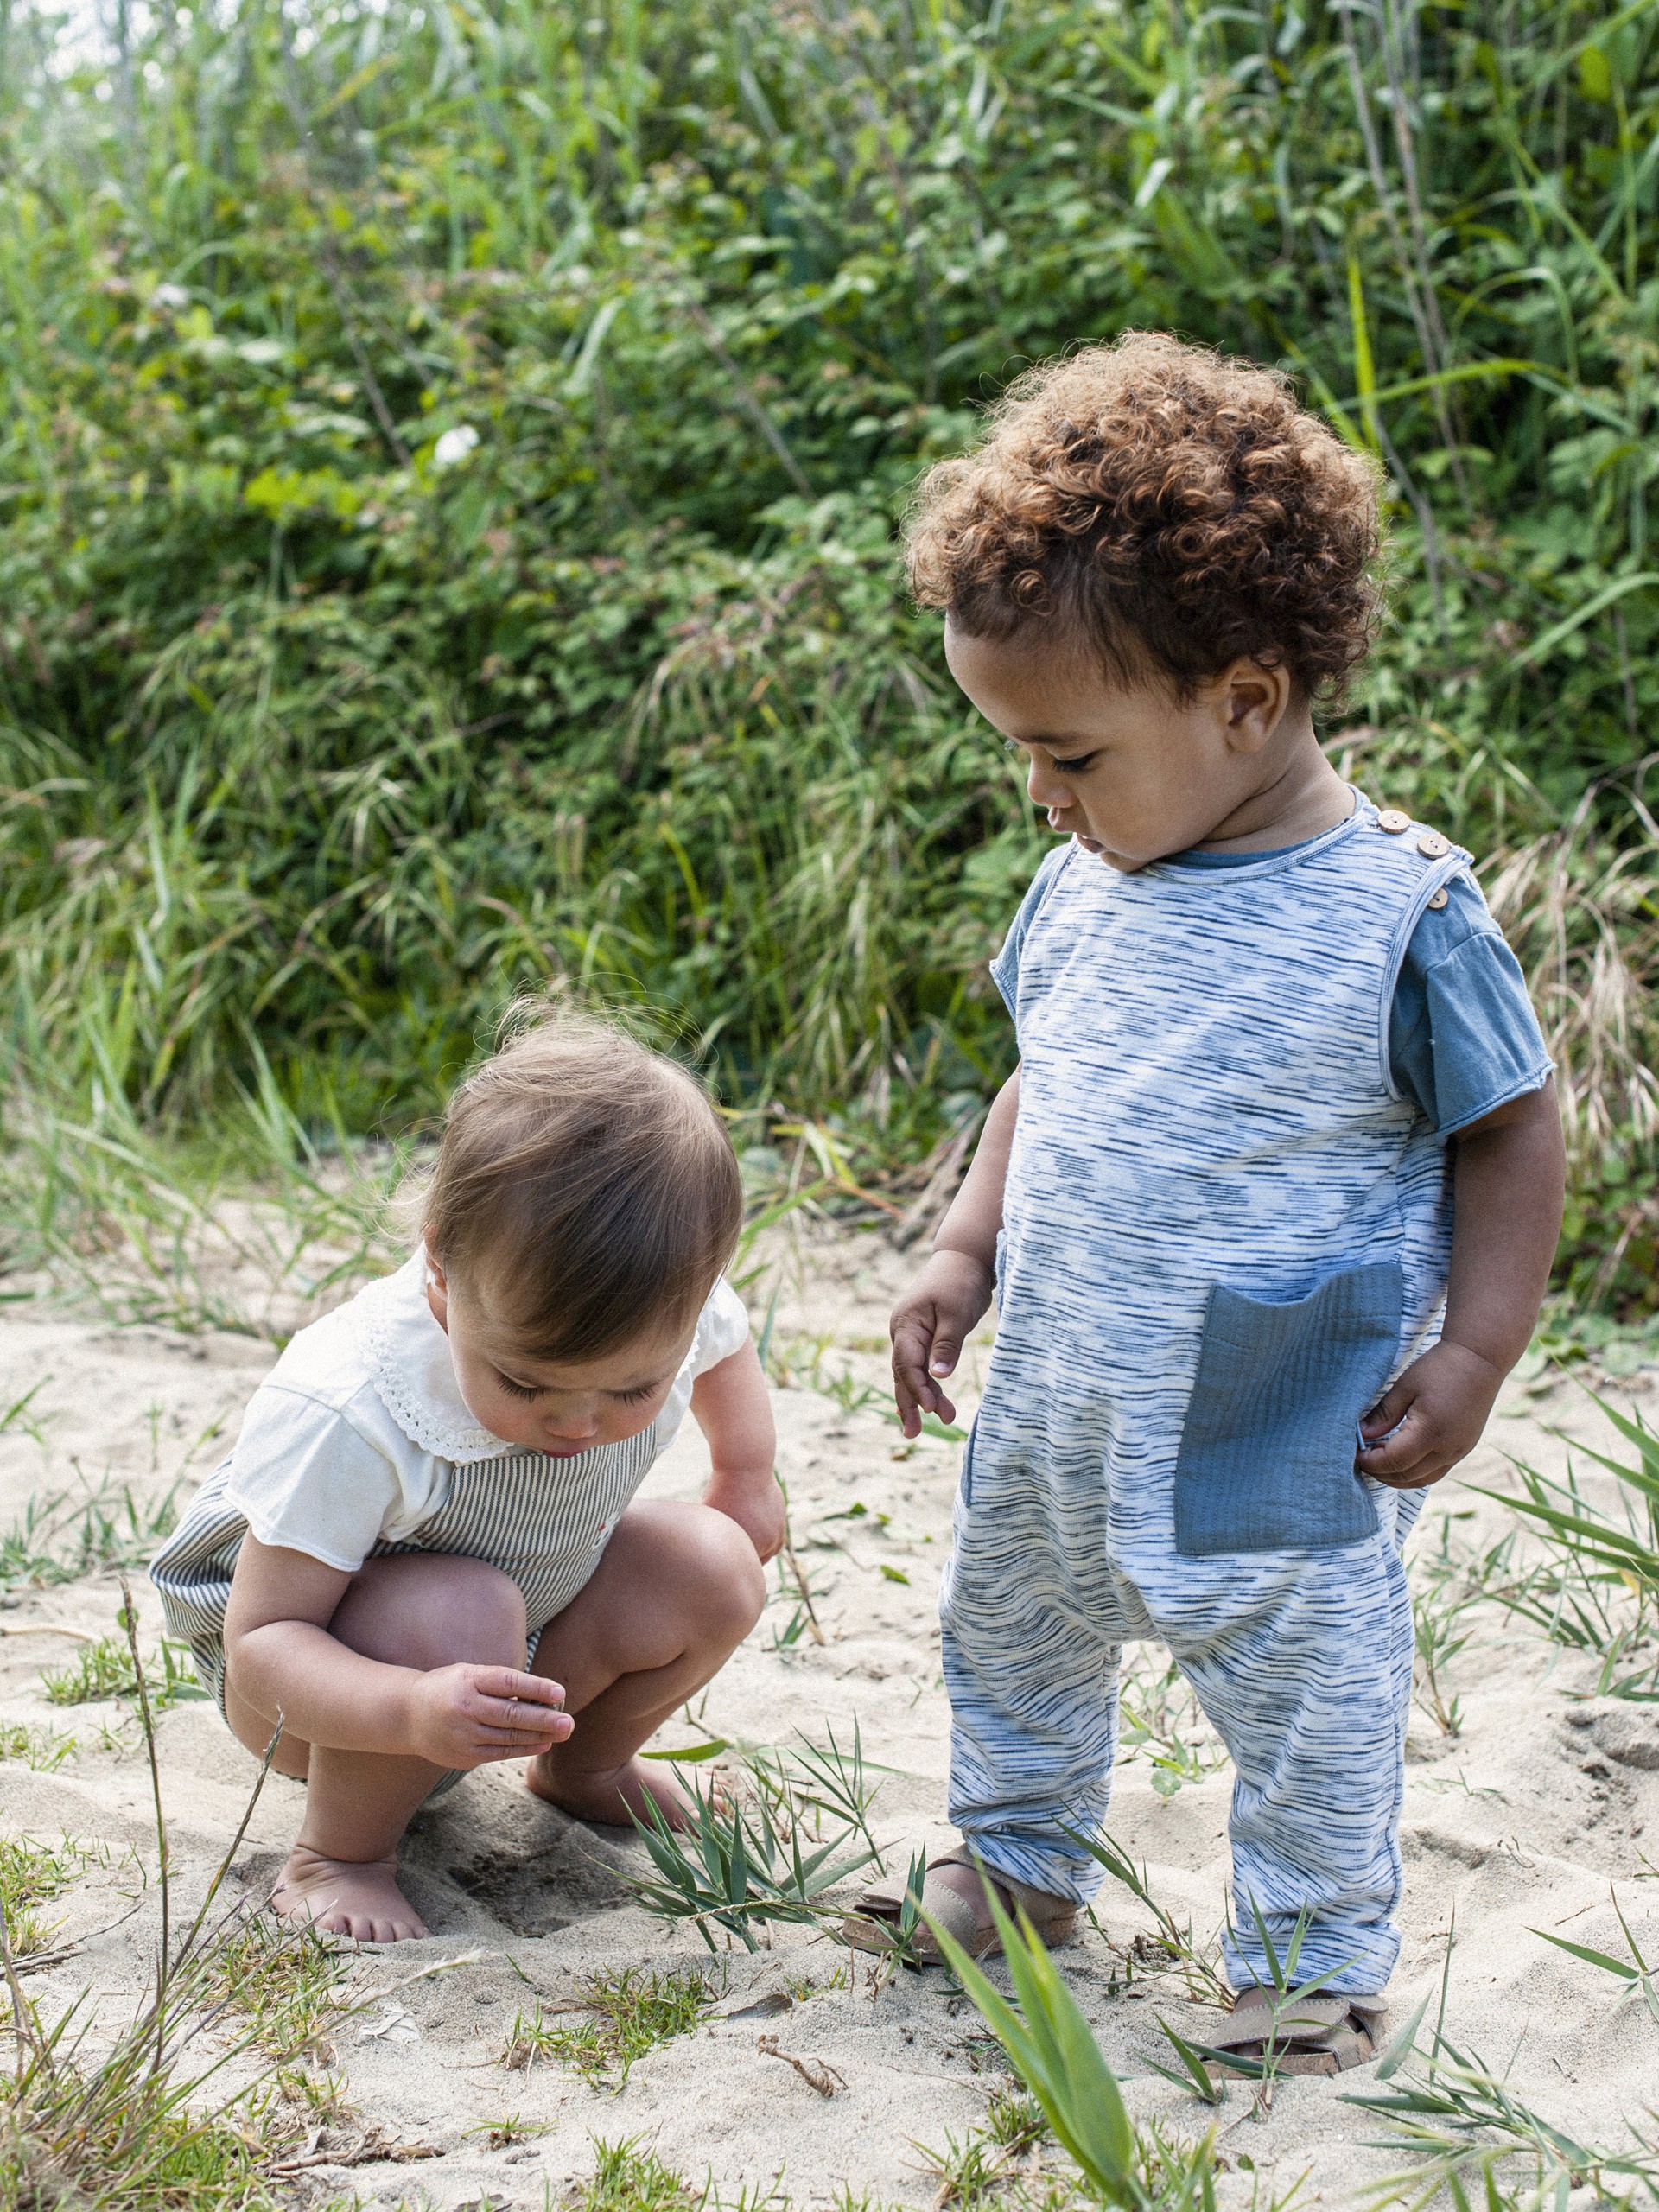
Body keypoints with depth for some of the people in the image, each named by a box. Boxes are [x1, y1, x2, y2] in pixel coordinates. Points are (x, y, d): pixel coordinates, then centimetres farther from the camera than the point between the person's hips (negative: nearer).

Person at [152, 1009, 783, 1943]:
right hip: (315, 1650, -6)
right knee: (462, 1620, -37)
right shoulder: (347, 1417, -40)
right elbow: (261, 1644, -37)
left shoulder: (669, 1314, -23)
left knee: (714, 1572, -14)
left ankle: (583, 1768, 15)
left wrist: (747, 1475, 5)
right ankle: (341, 1852, -12)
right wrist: (415, 1713, -53)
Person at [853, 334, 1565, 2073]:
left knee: (1305, 1697, 10)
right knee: (1006, 1632, 24)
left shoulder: (1399, 917, -19)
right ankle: (1016, 1865, 48)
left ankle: (1313, 1957, 32)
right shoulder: (1085, 895, -1)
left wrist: (1472, 1352, -15)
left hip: (1280, 1449, -6)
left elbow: (1508, 1134, -11)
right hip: (1057, 1408, 7)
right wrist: (966, 1255, 6)